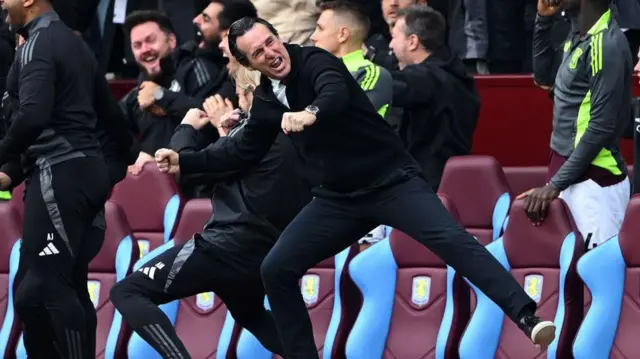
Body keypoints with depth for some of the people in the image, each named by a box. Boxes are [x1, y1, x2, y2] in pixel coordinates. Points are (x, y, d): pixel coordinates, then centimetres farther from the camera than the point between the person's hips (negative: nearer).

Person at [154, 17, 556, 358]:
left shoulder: (313, 62, -15)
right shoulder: (267, 99, 5)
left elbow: (335, 94, -39)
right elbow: (246, 151, 22)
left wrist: (310, 114, -62)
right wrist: (184, 162, 17)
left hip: (393, 179, -7)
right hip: (340, 197, 7)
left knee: (452, 239, -27)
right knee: (276, 270, 0)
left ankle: (528, 318, -35)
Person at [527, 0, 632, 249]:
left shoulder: (606, 45, -18)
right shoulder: (578, 37, 10)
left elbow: (602, 126, -20)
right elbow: (542, 74, 27)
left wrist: (555, 184, -20)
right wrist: (543, 20, 13)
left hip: (592, 178, -9)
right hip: (569, 171, 9)